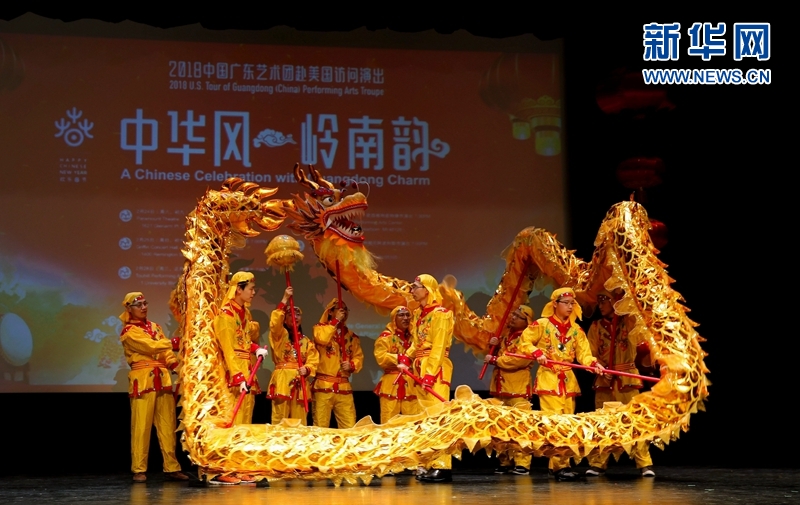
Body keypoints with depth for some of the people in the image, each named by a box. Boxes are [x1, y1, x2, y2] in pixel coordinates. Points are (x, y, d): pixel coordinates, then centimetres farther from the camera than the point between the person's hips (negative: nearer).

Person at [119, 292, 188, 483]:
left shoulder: (154, 327, 20)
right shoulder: (128, 331, -1)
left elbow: (166, 353, 16)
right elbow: (152, 346, -12)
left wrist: (178, 366, -1)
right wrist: (173, 342, -3)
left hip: (163, 379, 6)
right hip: (142, 380, -6)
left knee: (167, 425, 4)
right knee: (141, 426, -6)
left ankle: (171, 467, 8)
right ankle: (139, 470, 0)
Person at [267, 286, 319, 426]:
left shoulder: (307, 341, 18)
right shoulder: (280, 335, 7)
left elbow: (313, 362, 7)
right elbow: (275, 323, -15)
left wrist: (307, 370, -16)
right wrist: (285, 300, -18)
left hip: (300, 383, 3)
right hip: (282, 381, -3)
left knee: (299, 422, 3)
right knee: (279, 420, -8)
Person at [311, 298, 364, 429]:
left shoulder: (351, 335, 16)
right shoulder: (321, 328, 4)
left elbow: (359, 357, 13)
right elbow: (322, 339, -19)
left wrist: (352, 365, -9)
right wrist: (336, 320, -12)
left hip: (344, 387, 4)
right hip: (324, 385, -4)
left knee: (349, 427, 0)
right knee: (321, 426, -4)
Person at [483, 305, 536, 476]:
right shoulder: (506, 336, 18)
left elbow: (519, 359, -22)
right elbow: (499, 356, 28)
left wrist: (494, 359, -15)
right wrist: (495, 346, 6)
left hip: (518, 391, -8)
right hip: (500, 389, 8)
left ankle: (522, 464, -9)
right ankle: (505, 462, 16)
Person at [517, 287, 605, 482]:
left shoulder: (576, 330, 10)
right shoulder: (541, 325, -3)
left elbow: (584, 354, 1)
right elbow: (524, 342, -1)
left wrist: (594, 364, -19)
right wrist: (537, 352, -18)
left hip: (568, 381, 6)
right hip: (548, 379, -6)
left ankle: (556, 465, 13)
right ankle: (560, 465, -13)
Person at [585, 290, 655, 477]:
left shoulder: (630, 322, 6)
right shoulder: (596, 326, 11)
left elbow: (642, 347, 0)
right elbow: (591, 355, 4)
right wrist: (607, 369, -10)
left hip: (628, 380, -2)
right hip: (604, 381, 2)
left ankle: (644, 464, -4)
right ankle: (597, 464, 5)